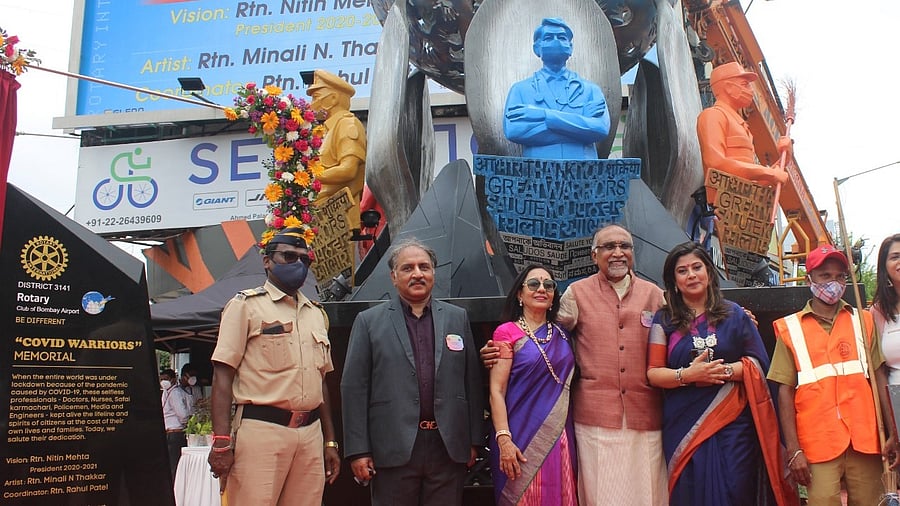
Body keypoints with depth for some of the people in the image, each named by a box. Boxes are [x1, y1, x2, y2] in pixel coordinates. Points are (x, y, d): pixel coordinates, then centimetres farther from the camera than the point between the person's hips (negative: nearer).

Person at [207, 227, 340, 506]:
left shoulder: (316, 314, 18)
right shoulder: (246, 305, 2)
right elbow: (223, 375, -5)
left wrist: (330, 441, 18)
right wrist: (222, 442, -14)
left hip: (311, 433, 5)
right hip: (261, 429, -5)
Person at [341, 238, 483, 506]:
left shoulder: (458, 318, 10)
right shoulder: (369, 321, 3)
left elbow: (472, 381, 9)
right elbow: (354, 388, -1)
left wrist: (474, 440, 6)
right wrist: (358, 450, -5)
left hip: (449, 447, 2)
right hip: (394, 450, -2)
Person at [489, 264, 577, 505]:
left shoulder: (561, 335, 11)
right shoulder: (507, 332, -4)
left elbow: (567, 384, 15)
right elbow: (496, 391, -9)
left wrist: (569, 437, 8)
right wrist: (503, 439, -17)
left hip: (559, 436, 5)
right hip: (522, 437, -5)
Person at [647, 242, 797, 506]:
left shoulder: (734, 314, 7)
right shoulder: (664, 319, 4)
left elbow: (758, 363, 4)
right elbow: (653, 373, -2)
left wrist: (724, 370, -13)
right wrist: (687, 375, -19)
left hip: (733, 424, 0)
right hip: (684, 425, 0)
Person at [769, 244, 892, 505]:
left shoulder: (863, 321, 12)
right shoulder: (790, 329, 4)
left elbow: (880, 378, 9)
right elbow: (785, 391, 1)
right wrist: (793, 450, -4)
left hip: (865, 441, 2)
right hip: (817, 443, -2)